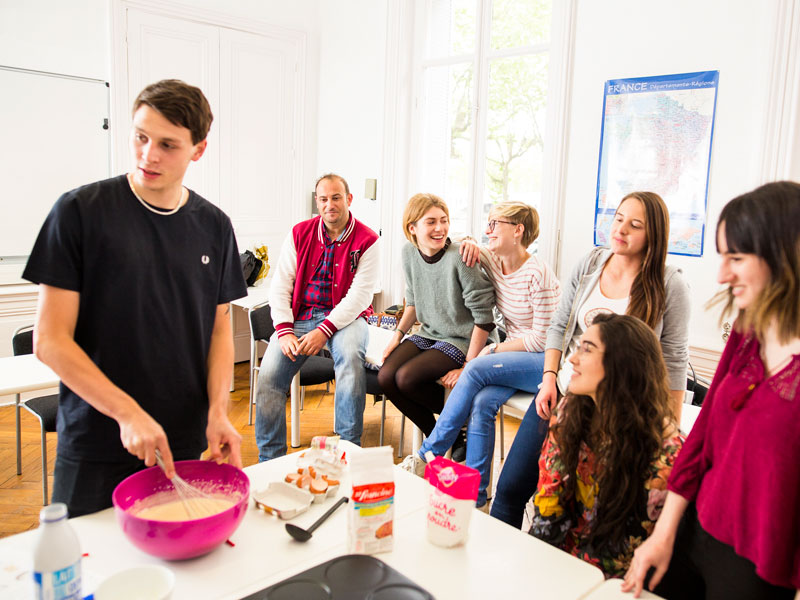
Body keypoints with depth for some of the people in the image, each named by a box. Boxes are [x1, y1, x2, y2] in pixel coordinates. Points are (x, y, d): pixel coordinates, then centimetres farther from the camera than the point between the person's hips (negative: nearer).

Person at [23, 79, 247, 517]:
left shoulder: (214, 226, 2)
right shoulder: (80, 211, -8)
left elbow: (220, 331, 7)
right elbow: (50, 340, -9)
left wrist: (218, 411, -7)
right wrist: (127, 412, -18)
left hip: (184, 446, 3)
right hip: (94, 449, -3)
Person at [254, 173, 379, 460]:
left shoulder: (366, 240, -3)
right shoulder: (300, 233, 7)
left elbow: (360, 294, -11)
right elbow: (280, 285, 4)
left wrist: (324, 330, -21)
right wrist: (284, 330, -11)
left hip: (345, 316, -2)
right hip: (300, 315, 3)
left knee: (350, 356, -35)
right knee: (269, 372, -19)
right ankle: (270, 460, -6)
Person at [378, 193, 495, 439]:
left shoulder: (460, 258, -22)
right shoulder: (409, 253, -1)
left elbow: (483, 316, -18)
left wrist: (468, 365, -17)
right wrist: (398, 335, 4)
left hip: (461, 339, -7)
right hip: (428, 334, 7)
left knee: (406, 378, -24)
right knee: (385, 377, -13)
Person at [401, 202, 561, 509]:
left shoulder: (538, 273, -16)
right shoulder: (492, 260, 4)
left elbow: (542, 339, -15)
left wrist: (493, 350, -11)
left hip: (545, 361, -6)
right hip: (514, 357, 6)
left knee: (476, 369, -28)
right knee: (482, 402, -24)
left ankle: (428, 455, -18)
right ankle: (475, 498, -20)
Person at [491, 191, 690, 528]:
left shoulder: (669, 286, -8)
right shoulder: (590, 264, 3)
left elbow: (674, 360, -4)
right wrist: (549, 378, -1)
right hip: (561, 393, 4)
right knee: (511, 487, 6)